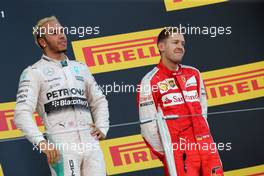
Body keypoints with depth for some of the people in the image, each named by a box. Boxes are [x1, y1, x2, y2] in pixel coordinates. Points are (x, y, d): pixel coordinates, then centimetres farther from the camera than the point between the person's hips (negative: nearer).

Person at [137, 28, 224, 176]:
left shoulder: (194, 74, 12)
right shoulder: (151, 81, -4)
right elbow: (148, 125, -5)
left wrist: (203, 138, 12)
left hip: (204, 147, 5)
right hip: (177, 152, -5)